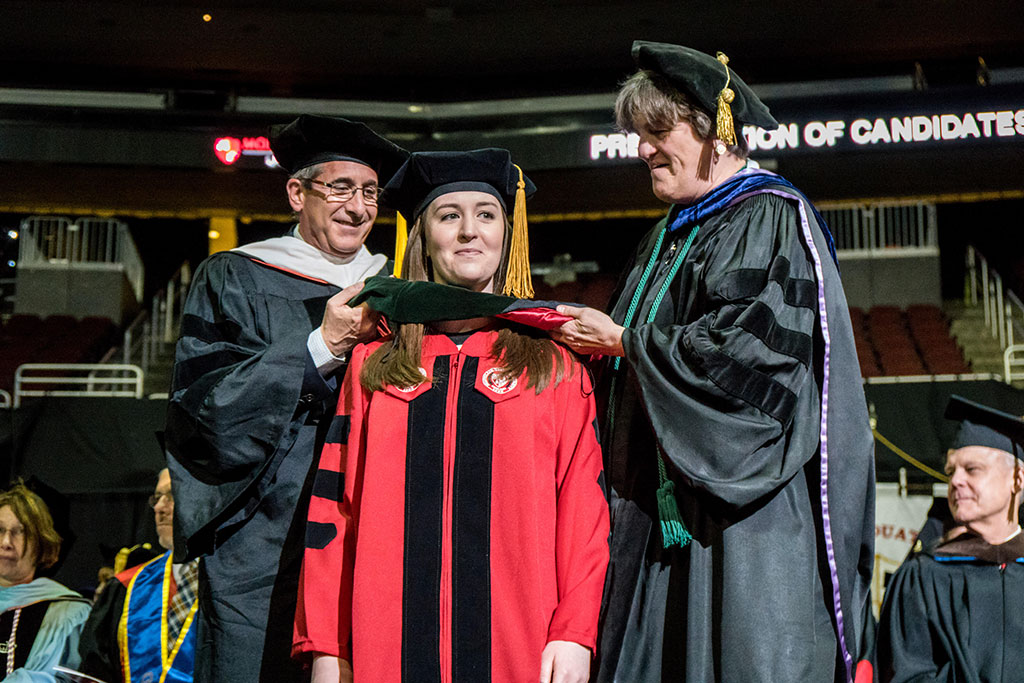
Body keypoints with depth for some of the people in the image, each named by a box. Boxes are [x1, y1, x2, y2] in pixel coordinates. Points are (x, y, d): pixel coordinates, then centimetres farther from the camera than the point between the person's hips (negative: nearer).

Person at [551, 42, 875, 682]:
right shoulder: (667, 239, 20)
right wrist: (598, 340, 2)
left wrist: (626, 341, -10)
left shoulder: (772, 219, -4)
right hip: (665, 509, 8)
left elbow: (752, 342, -17)